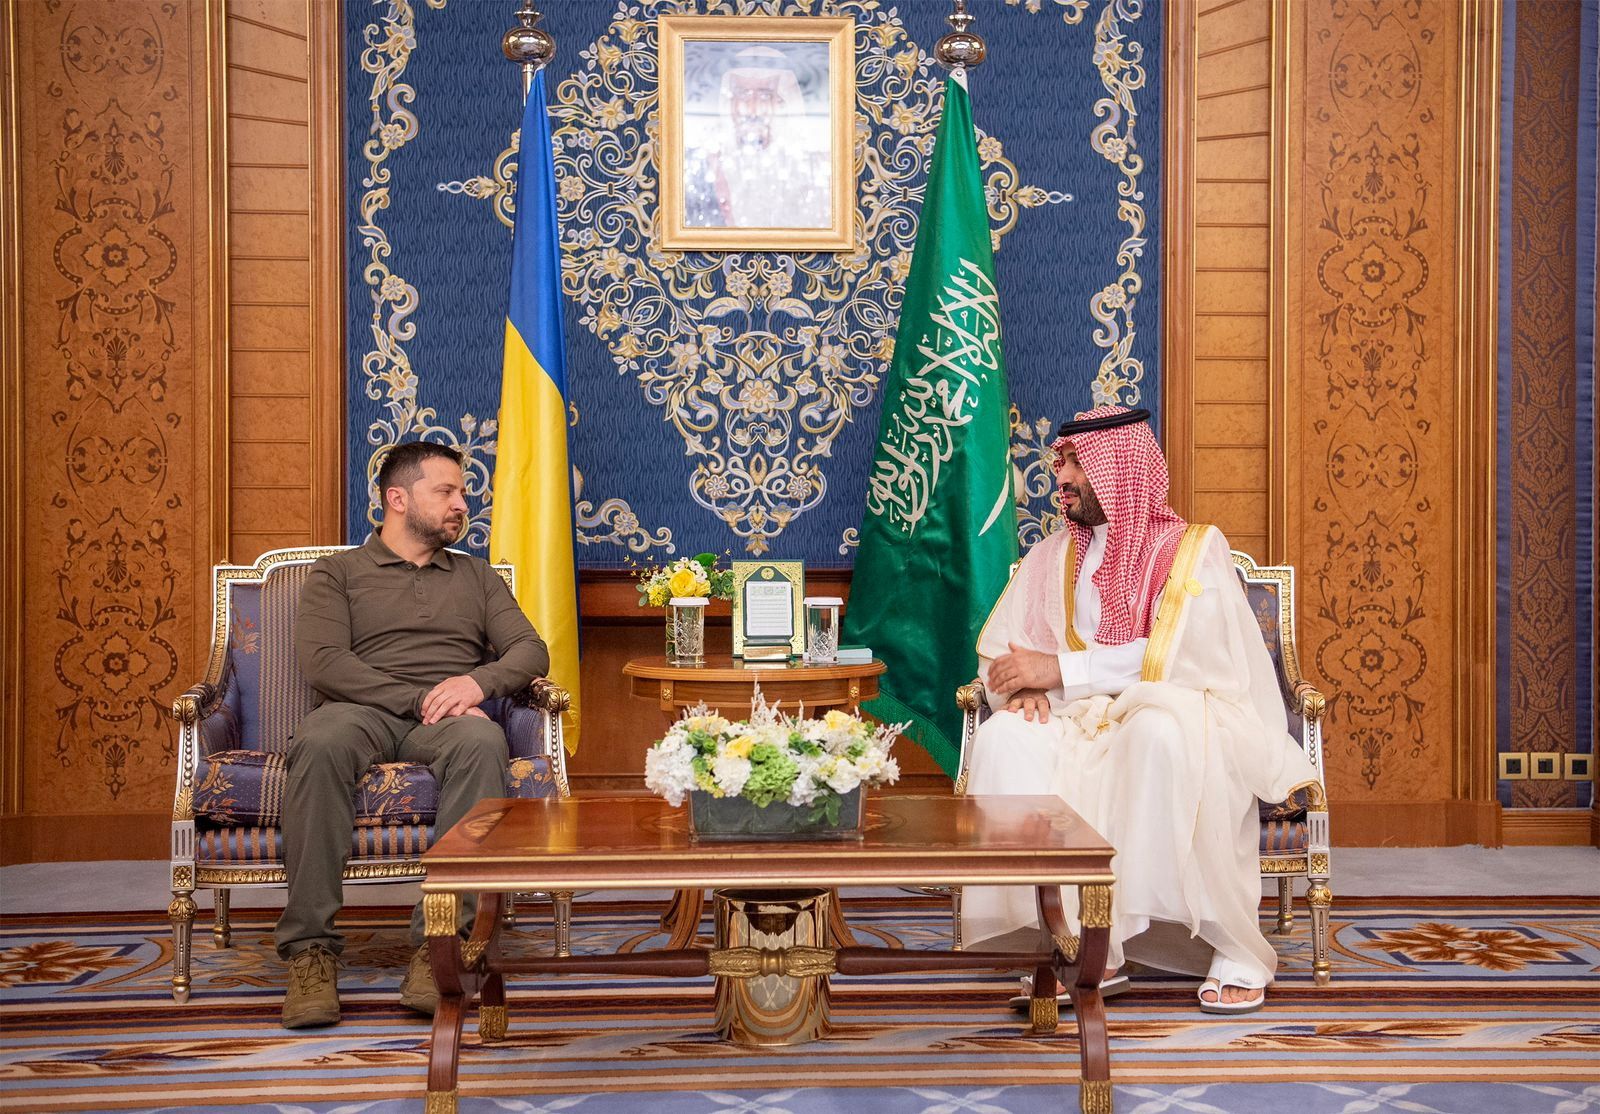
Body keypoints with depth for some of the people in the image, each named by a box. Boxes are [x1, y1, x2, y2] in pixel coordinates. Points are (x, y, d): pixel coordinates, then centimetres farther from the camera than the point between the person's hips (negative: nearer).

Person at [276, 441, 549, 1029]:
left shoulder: (476, 576, 27)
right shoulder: (337, 573, 16)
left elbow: (531, 649, 14)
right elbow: (322, 659, -2)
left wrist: (479, 681, -9)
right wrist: (420, 699, -13)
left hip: (448, 716, 2)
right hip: (361, 711, -1)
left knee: (483, 744, -37)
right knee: (319, 744, -39)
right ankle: (311, 947, -35)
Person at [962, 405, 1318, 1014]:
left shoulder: (1193, 549, 1)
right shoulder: (1051, 558, 16)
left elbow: (1177, 656, -15)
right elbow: (997, 653, 11)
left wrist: (1059, 669, -18)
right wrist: (1023, 683, -13)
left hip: (1180, 719, -4)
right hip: (1084, 729, 4)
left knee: (1160, 732, -39)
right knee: (1003, 739, -27)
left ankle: (1238, 952, -23)